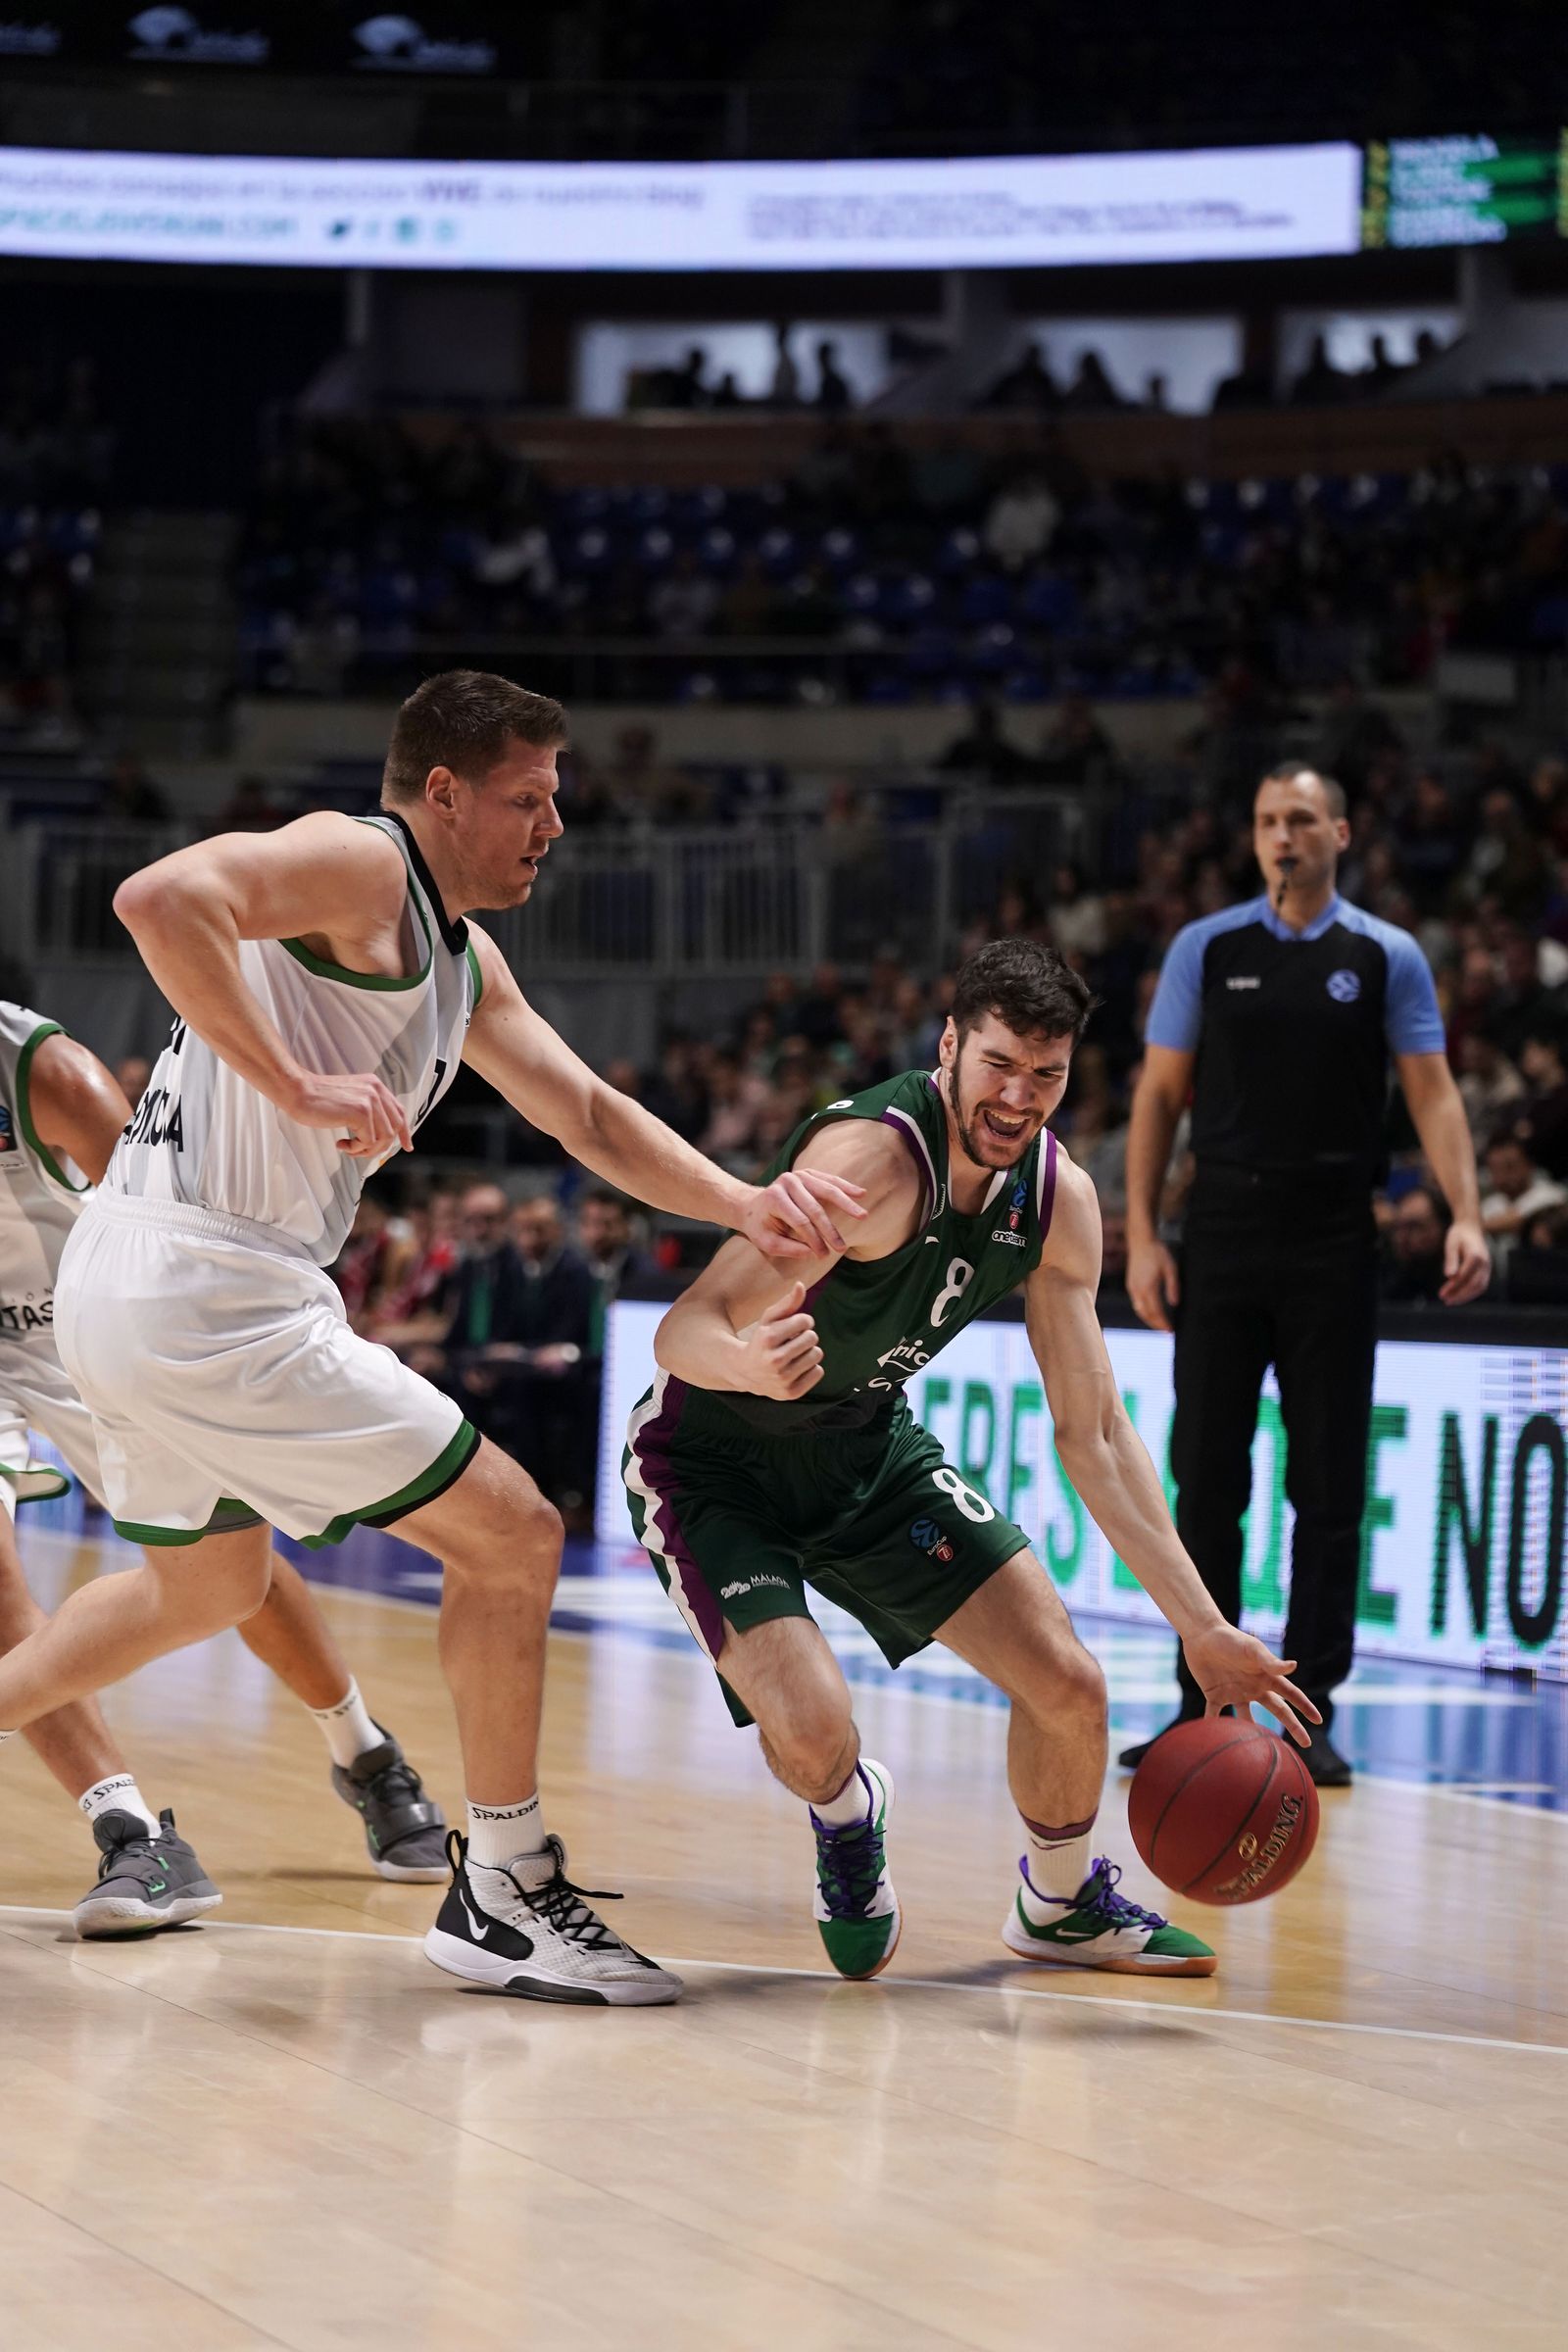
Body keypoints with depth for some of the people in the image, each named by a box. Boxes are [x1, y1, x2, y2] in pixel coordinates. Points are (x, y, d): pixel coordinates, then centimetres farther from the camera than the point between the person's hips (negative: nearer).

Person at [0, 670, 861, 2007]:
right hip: (208, 1286, -10)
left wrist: (742, 1206, 3)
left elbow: (587, 1112, 18)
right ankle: (504, 1894, 7)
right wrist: (296, 1084, -27)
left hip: (129, 1293, 10)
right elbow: (161, 897, -28)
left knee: (208, 1589, 32)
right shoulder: (360, 864, -11)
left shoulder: (464, 958, 19)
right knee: (513, 1536, -2)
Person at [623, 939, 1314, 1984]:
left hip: (870, 1448, 6)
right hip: (712, 1459, -6)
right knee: (813, 1730, -25)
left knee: (1069, 1682, -1)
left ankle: (1065, 1903, 30)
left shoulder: (1059, 1198, -10)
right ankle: (849, 1814, 15)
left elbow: (1094, 1434, -1)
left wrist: (1203, 1630, -6)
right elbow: (682, 1332, -35)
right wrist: (750, 1366, -61)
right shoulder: (873, 1155, -32)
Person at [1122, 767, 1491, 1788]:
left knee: (1329, 1485, 2)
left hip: (1332, 1243, -1)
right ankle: (1204, 1709, 11)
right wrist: (1142, 1234, -1)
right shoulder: (1206, 948, 5)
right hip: (1222, 1234, 1)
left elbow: (1434, 1093, 0)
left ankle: (1312, 1713, 9)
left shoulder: (1388, 957, 4)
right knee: (1207, 1479, 2)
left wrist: (1465, 1216, -14)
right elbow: (1160, 1094, 6)